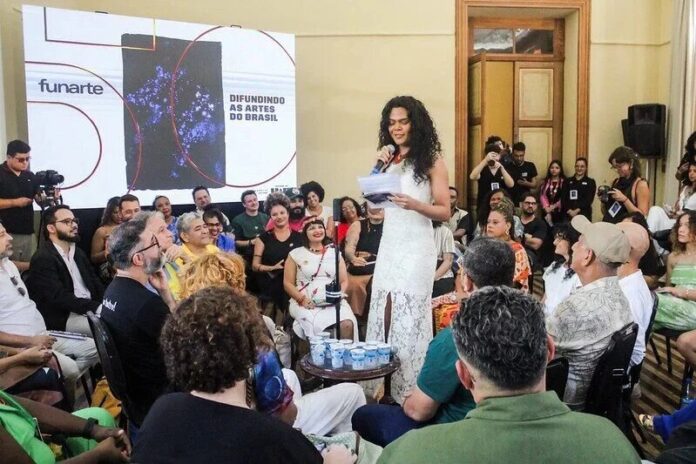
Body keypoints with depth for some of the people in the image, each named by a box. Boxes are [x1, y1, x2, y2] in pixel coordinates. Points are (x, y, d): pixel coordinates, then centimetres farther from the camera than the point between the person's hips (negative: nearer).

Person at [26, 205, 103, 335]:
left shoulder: (78, 253, 17)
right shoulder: (43, 258, -9)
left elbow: (95, 284, 12)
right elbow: (59, 297, -19)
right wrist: (97, 307, -27)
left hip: (90, 309, 8)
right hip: (63, 318, -8)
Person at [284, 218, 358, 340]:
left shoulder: (335, 253, 17)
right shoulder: (295, 254, 9)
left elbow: (344, 281, 14)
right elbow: (288, 283, 6)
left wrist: (339, 294, -7)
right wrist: (302, 299, -10)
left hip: (333, 302, 2)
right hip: (306, 303, -2)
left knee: (347, 325, -29)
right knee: (316, 326, -35)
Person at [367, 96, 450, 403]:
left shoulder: (432, 161, -4)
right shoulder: (389, 159, 12)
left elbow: (444, 212, -7)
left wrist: (414, 204, -24)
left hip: (416, 247, -6)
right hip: (389, 244, 6)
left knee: (408, 317, -3)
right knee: (382, 312, 7)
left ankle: (411, 392, 10)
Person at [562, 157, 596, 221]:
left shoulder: (590, 182, 8)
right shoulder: (568, 181, 14)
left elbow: (589, 199, -3)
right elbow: (563, 198, 5)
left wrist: (577, 210, -15)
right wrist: (569, 211, -11)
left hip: (584, 215, -2)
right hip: (568, 215, 2)